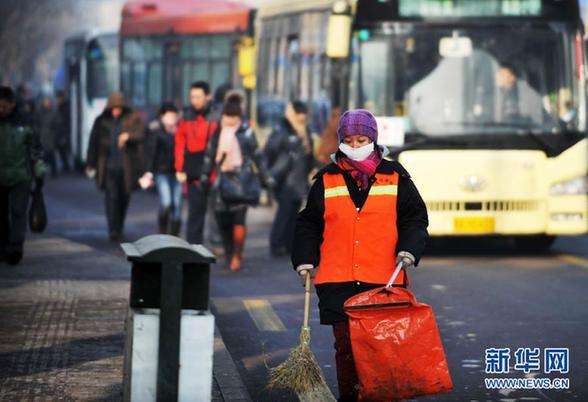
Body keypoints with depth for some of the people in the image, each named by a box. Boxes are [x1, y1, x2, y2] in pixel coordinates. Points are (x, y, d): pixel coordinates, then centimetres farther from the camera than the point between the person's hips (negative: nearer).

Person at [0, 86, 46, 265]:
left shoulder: (23, 123, 0)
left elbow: (35, 149, 8)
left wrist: (39, 173, 8)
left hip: (20, 177, -2)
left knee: (18, 212, -11)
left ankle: (15, 248, -13)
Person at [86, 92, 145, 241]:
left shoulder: (133, 119, 2)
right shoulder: (102, 121, 6)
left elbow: (140, 134, -13)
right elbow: (94, 143, 8)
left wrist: (128, 136, -34)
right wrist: (90, 164, 7)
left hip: (126, 166, 0)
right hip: (109, 166, 0)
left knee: (124, 198, 11)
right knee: (111, 197, -9)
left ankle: (119, 227, 29)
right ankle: (113, 230, -12)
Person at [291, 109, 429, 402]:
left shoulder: (395, 177, 6)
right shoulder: (327, 179, 9)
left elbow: (415, 218, 10)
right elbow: (309, 223, 14)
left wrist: (409, 249, -7)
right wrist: (304, 260, 4)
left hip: (384, 279, 0)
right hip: (338, 281, 1)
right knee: (345, 344, -2)